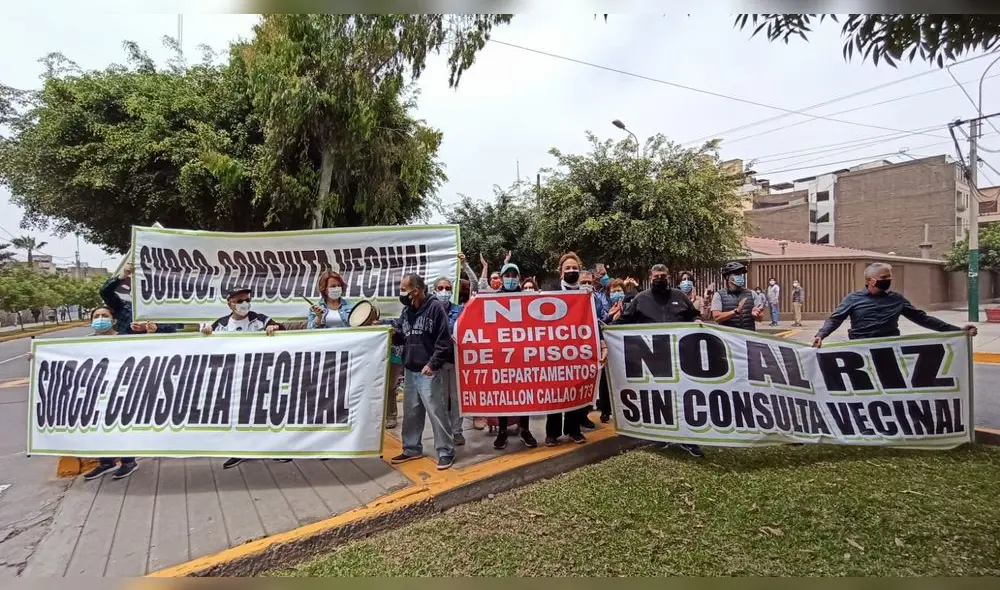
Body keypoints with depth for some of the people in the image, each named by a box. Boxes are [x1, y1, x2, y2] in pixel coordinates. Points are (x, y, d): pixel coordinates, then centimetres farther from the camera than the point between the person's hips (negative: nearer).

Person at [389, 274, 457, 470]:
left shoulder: (435, 307, -11)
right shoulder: (406, 310, 12)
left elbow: (444, 340, -14)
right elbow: (399, 335, 17)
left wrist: (432, 364, -18)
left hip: (429, 371, -7)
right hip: (409, 370, 8)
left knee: (437, 412, -4)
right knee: (411, 413, 16)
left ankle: (446, 452, 8)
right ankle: (411, 448, 31)